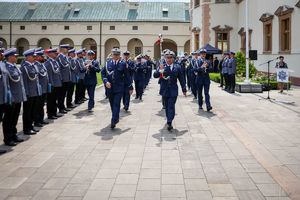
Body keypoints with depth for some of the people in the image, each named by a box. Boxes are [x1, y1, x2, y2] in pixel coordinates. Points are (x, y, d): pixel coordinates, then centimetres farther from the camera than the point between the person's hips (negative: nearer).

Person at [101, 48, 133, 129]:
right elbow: (103, 73, 5)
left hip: (119, 88, -3)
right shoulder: (108, 63, 4)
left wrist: (130, 87, 7)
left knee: (116, 104, -10)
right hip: (110, 87, 3)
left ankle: (113, 122, -11)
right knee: (112, 104, 14)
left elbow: (127, 76, 3)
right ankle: (115, 118, 33)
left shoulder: (123, 64, -1)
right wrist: (106, 81, -13)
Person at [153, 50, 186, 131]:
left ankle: (169, 123, -14)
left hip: (173, 90, -1)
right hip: (165, 90, 2)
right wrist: (160, 71, -28)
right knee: (167, 106, 12)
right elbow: (155, 75, -8)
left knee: (171, 106, -9)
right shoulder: (162, 67, 0)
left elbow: (181, 79, 6)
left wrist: (184, 89, 7)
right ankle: (169, 119, 29)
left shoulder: (177, 67, 0)